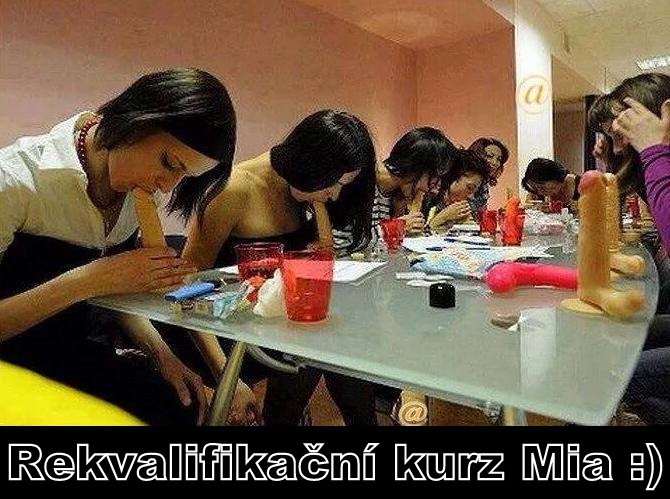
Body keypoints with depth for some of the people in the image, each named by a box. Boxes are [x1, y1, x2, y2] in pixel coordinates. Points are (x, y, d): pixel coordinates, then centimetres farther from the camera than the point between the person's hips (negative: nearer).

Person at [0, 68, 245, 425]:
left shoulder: (137, 187, -3)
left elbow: (116, 295, 3)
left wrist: (162, 354, -10)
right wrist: (85, 281, -32)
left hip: (80, 347, 6)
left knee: (189, 403, -15)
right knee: (169, 407, -23)